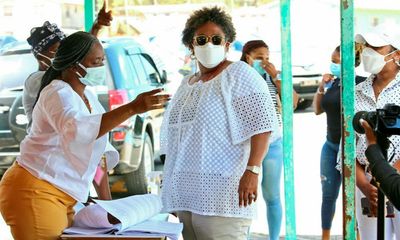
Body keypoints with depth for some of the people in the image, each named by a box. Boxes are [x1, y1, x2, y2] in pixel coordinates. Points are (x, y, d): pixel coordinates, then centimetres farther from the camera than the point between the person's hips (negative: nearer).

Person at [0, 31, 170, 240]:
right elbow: (77, 131, -38)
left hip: (63, 199, 9)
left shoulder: (89, 97, 13)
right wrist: (132, 108, -45)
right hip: (35, 193, -9)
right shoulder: (58, 94, -17)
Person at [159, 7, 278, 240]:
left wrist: (252, 171, -21)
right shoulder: (186, 85, 21)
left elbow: (262, 125, -11)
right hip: (186, 196, 7)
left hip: (222, 196, -7)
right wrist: (172, 191, 22)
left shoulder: (239, 75, -1)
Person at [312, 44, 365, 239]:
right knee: (328, 195, 11)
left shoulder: (360, 84, -12)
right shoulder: (333, 83, 9)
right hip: (331, 145, 7)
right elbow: (317, 110, 17)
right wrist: (321, 87, 5)